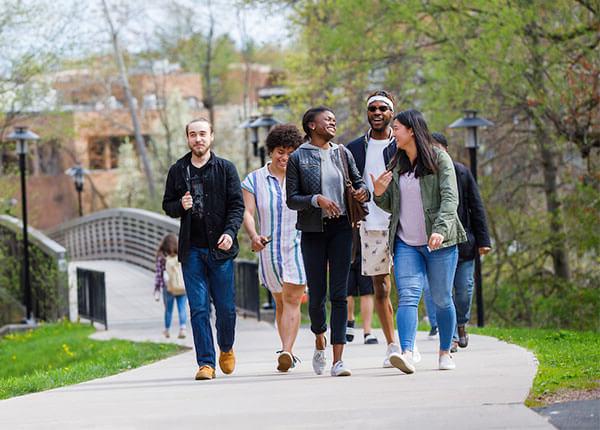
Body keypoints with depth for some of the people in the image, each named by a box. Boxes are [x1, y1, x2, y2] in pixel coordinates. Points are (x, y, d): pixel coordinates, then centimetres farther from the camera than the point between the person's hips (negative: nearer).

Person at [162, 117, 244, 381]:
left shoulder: (225, 169, 4)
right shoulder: (178, 171, 9)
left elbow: (237, 205, 0)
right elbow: (167, 205, 16)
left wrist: (230, 232, -16)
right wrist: (180, 206, -7)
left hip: (220, 248, -1)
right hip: (192, 249, 1)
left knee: (225, 306, 3)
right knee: (199, 308, -4)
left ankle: (226, 349, 30)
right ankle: (206, 362, -3)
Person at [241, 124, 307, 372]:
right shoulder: (254, 180, 4)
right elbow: (247, 212, -4)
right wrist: (254, 236, -23)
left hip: (298, 247, -2)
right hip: (270, 249, 3)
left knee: (292, 299, -13)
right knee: (280, 303, 12)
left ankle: (286, 352, -22)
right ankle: (289, 354, 20)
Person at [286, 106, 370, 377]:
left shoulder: (342, 153, 11)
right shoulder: (298, 158, 2)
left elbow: (358, 180, 21)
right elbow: (291, 199, -2)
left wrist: (363, 191, -1)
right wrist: (316, 199, -18)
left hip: (341, 227, 2)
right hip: (313, 230, -2)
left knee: (339, 294, -6)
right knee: (316, 294, 0)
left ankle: (338, 360, -9)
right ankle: (320, 339, 32)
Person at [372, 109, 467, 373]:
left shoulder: (440, 160, -3)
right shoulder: (396, 165, 13)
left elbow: (450, 198, -14)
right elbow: (391, 206, 19)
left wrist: (441, 229, -29)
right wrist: (379, 193, -4)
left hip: (439, 242, -3)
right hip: (406, 244, 3)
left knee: (441, 299, 5)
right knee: (407, 296, -14)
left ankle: (445, 352, 21)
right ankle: (407, 354, -29)